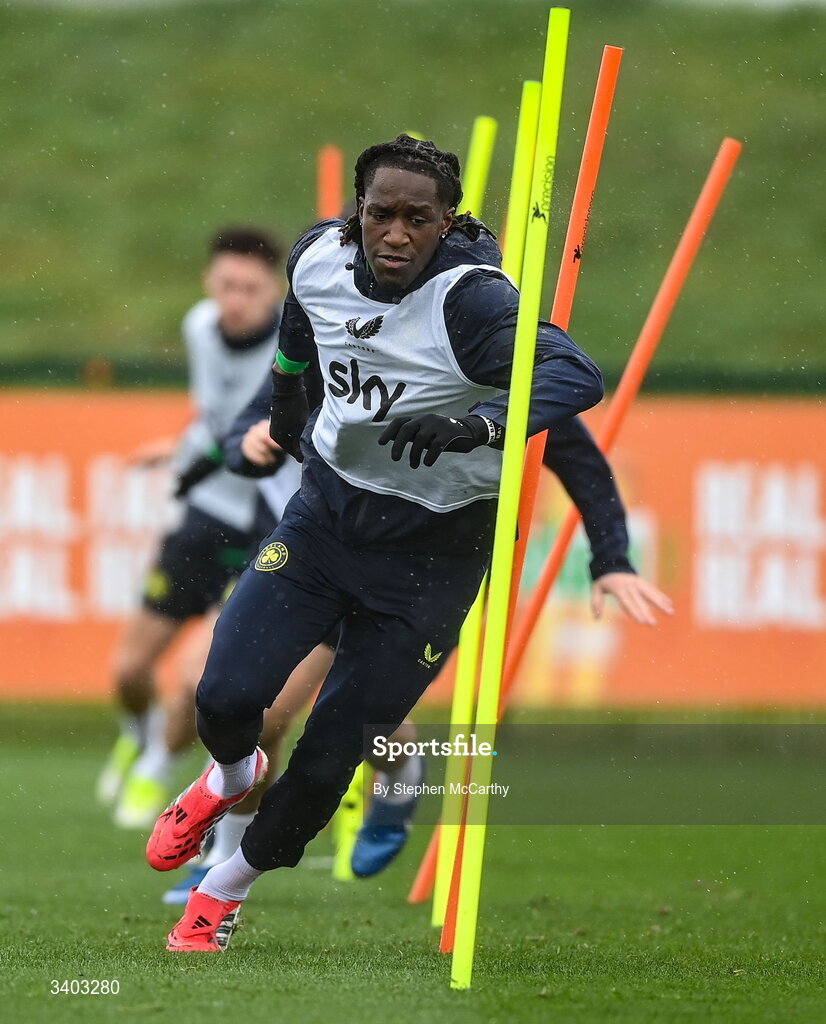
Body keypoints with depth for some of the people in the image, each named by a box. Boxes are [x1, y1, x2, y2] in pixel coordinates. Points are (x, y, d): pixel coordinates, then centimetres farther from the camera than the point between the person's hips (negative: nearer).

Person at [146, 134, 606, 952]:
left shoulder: (471, 301, -26)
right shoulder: (320, 259, -9)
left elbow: (576, 377, -41)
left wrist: (476, 425, -56)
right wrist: (285, 397, 32)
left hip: (429, 553, -4)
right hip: (326, 509, 4)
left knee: (330, 755, 0)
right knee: (226, 694, -9)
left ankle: (230, 884, 27)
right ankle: (232, 778, 29)